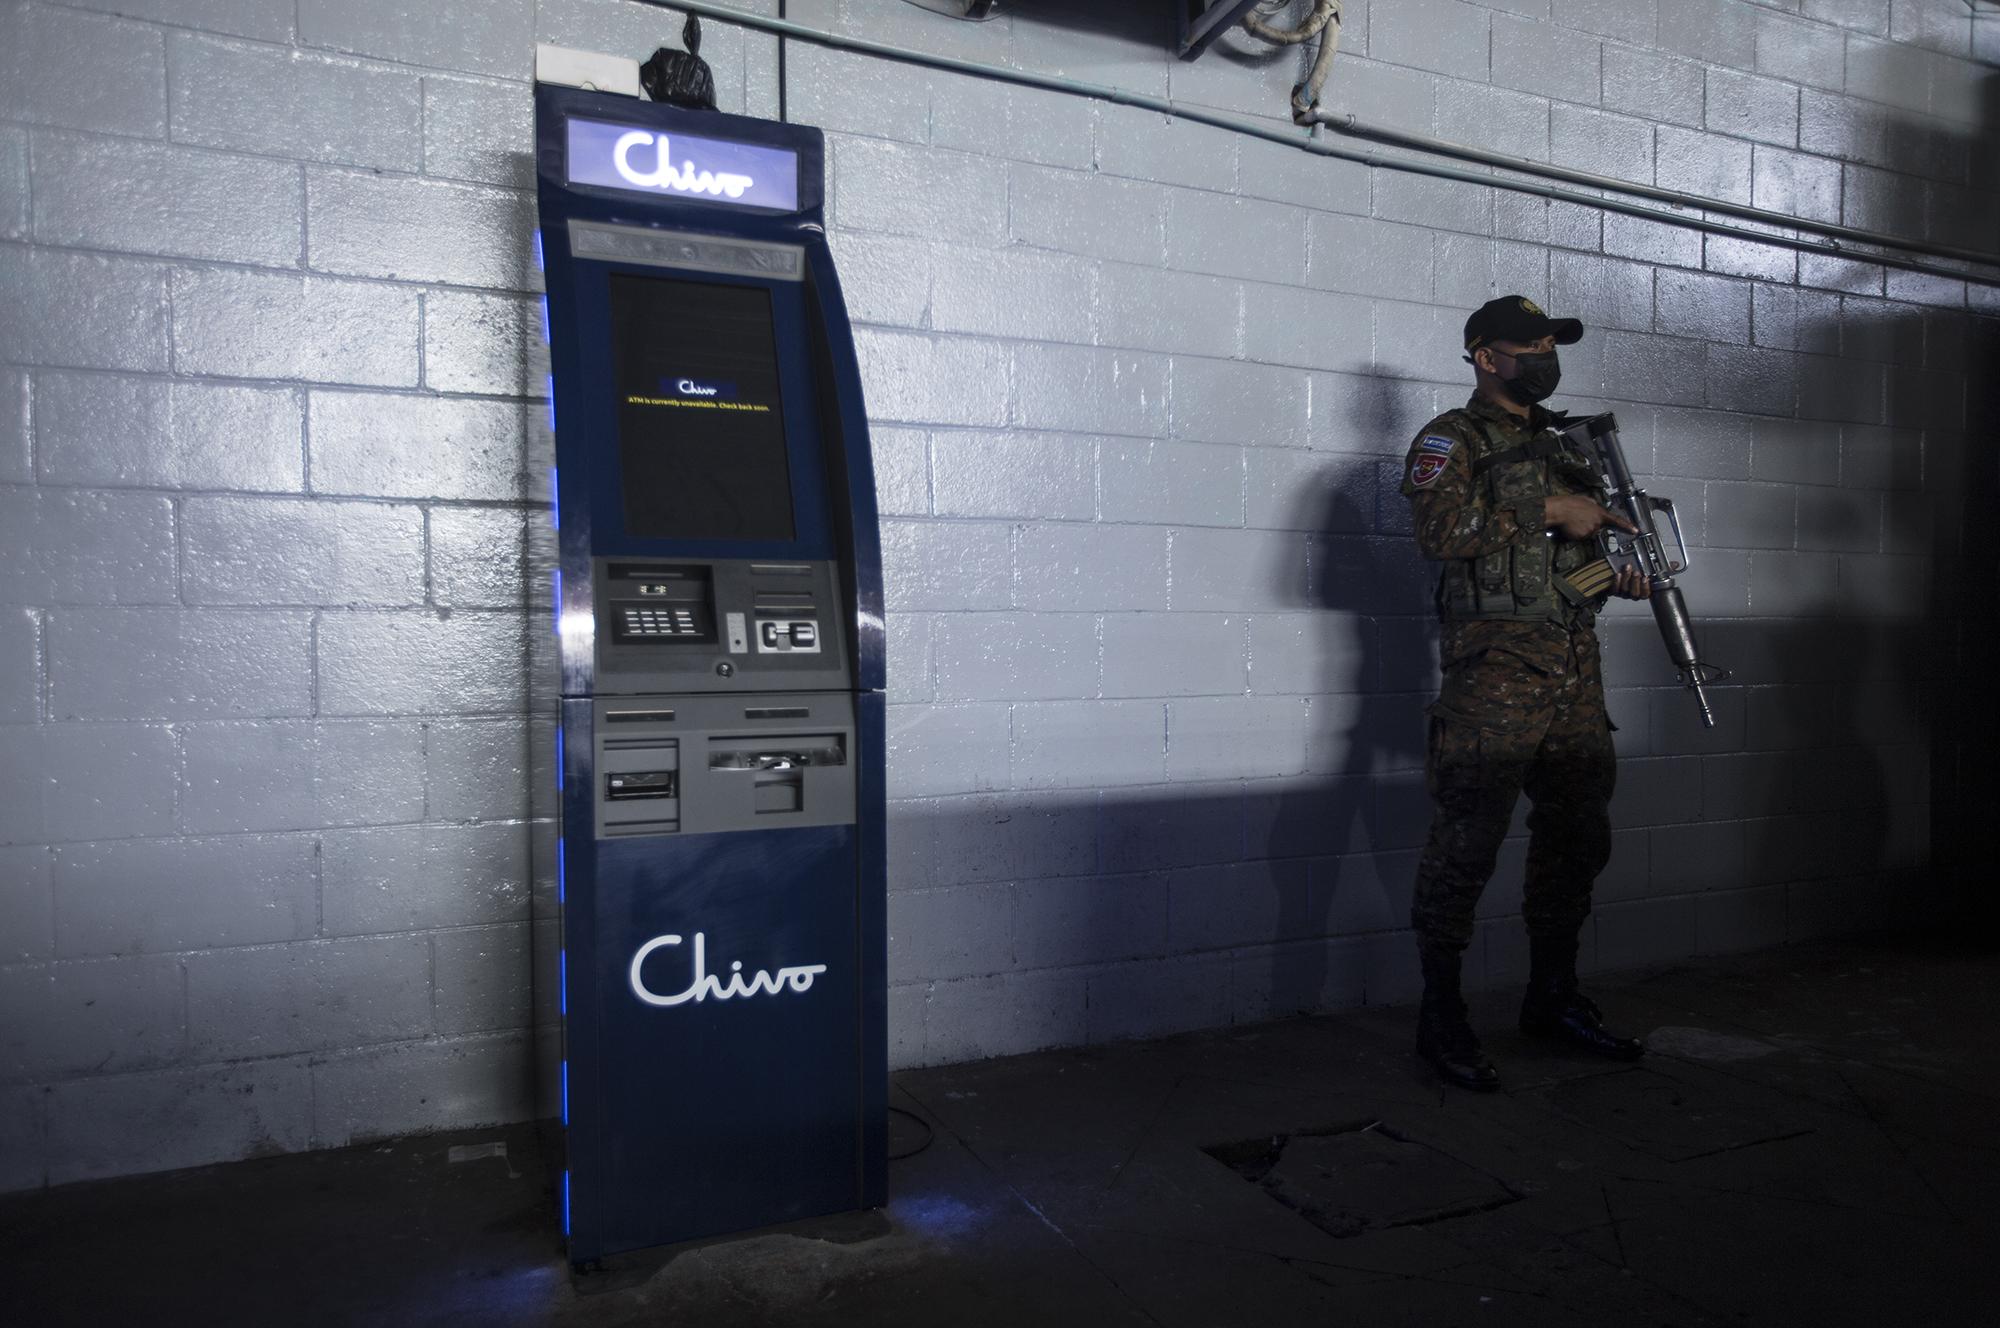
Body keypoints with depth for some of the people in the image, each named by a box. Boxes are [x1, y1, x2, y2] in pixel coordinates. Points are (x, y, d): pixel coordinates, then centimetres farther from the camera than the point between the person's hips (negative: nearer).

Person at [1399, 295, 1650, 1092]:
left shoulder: (1559, 448, 22)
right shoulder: (1452, 441, -1)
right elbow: (1441, 527, -20)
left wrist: (1623, 572, 9)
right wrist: (1550, 510, -16)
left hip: (1575, 674, 8)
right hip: (1494, 673, -8)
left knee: (1578, 837, 13)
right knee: (1467, 843, -7)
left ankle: (1553, 998, 27)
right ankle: (1440, 1017, 4)